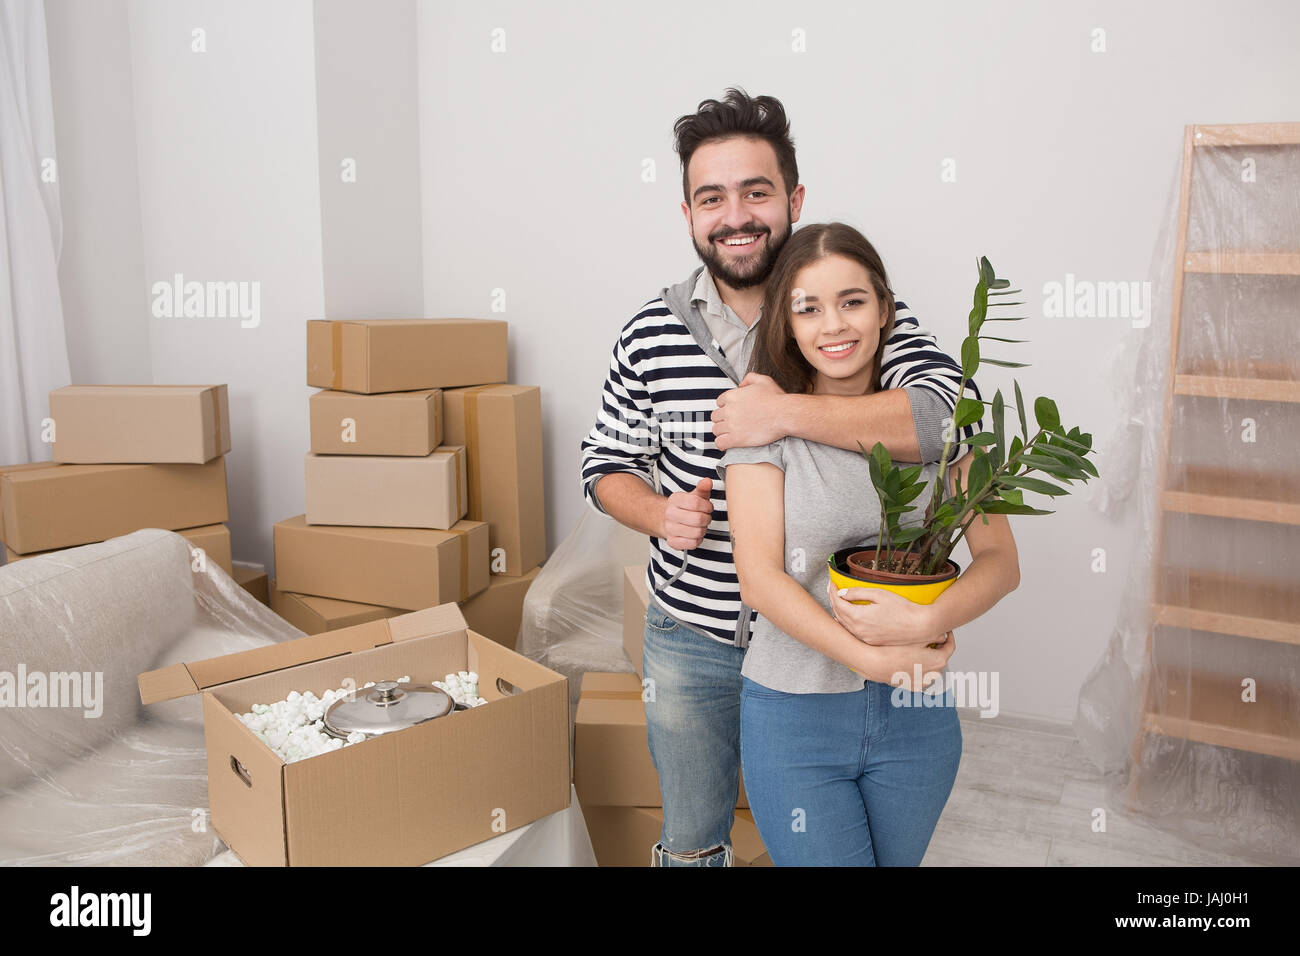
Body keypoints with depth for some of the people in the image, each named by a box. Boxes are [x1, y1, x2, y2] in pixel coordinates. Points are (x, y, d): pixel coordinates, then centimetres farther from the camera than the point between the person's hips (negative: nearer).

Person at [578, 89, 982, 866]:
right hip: (689, 638, 2)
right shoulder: (651, 333, -4)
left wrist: (784, 411, -33)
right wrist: (660, 515, -15)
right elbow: (606, 466, 6)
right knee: (691, 845, 21)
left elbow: (954, 416, -29)